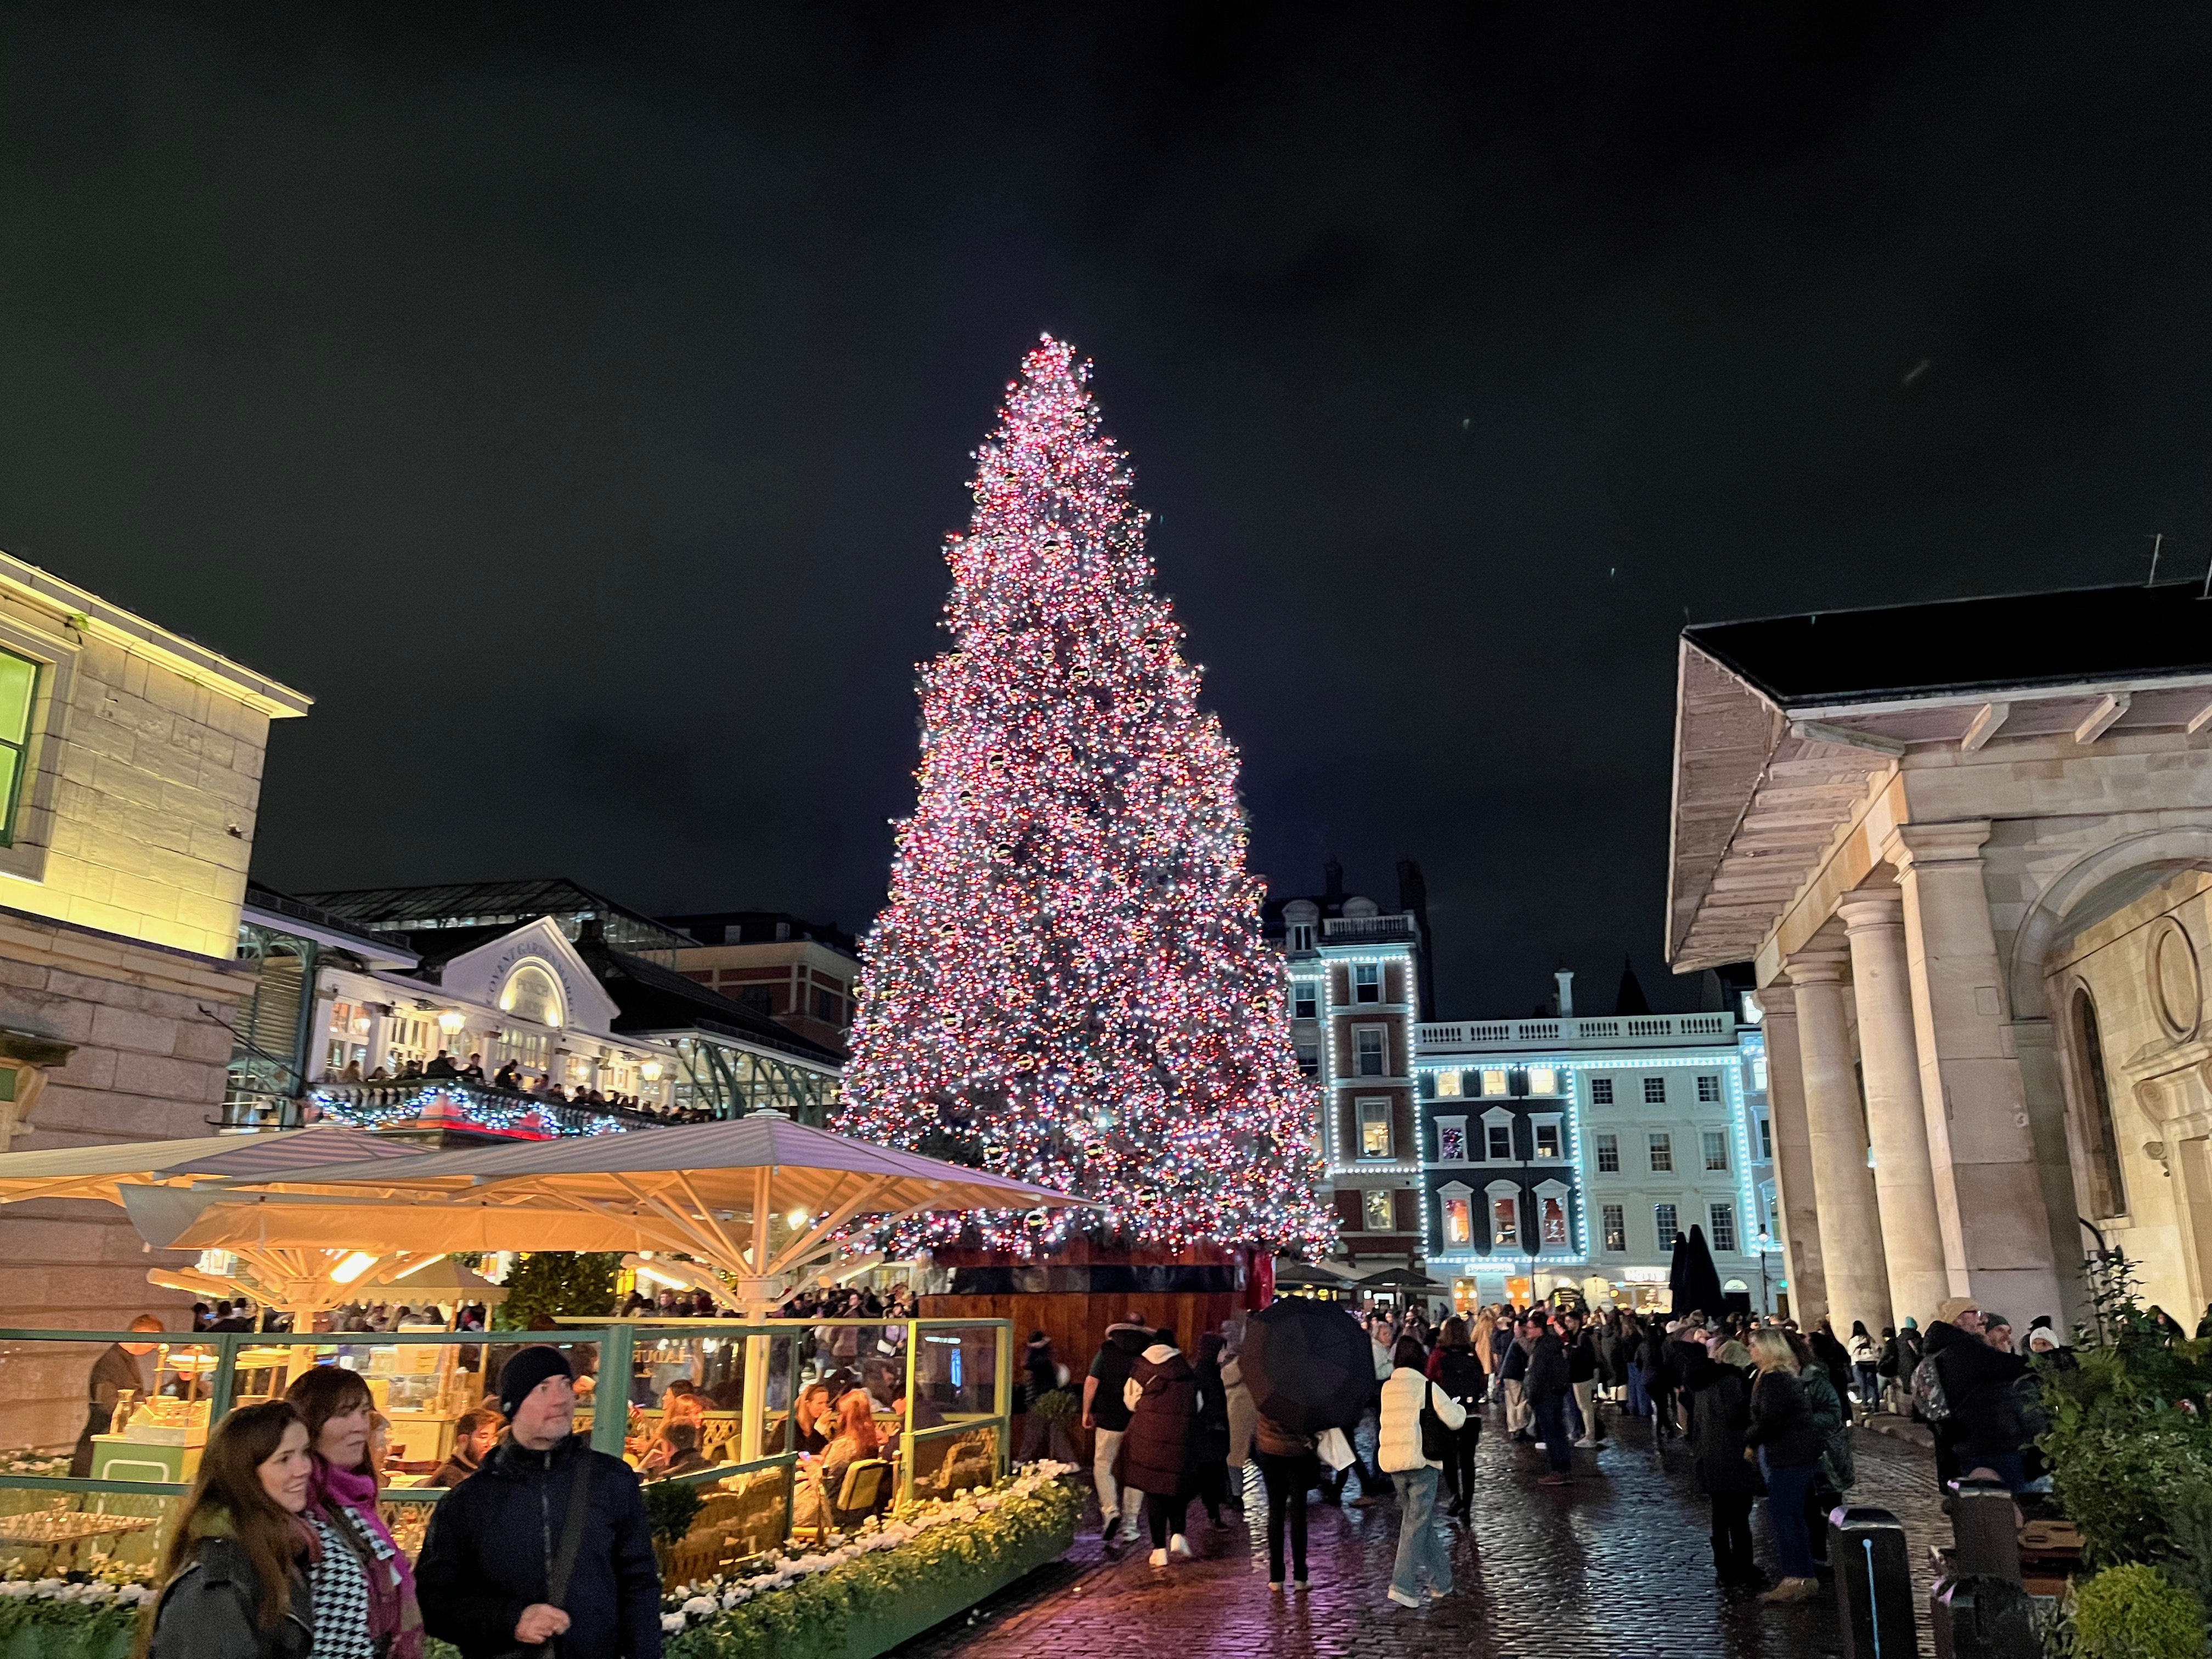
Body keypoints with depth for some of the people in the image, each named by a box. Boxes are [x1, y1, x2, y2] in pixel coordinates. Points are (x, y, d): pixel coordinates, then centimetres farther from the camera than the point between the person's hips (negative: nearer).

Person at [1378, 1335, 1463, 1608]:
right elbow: (1455, 1420, -7)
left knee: (1423, 1521, 17)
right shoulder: (1427, 1387, -8)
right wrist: (1459, 1407, 15)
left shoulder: (1387, 1388, 7)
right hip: (1421, 1461, -5)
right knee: (1416, 1525, -1)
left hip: (1393, 1462, 5)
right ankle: (1402, 1586, -8)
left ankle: (1441, 1581, 26)